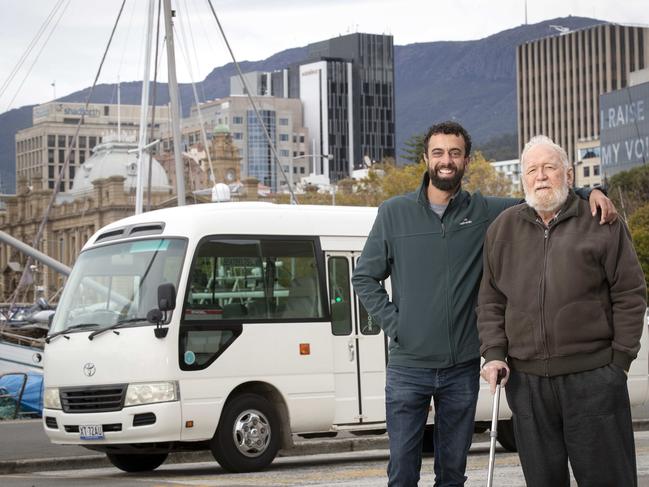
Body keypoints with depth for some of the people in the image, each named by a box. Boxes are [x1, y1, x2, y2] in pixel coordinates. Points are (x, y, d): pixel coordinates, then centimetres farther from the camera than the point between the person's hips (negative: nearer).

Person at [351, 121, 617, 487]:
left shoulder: (485, 212, 3)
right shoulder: (394, 213, 1)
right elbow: (365, 277, 7)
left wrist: (591, 192, -10)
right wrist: (393, 323, -4)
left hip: (462, 368, 1)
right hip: (408, 367, -1)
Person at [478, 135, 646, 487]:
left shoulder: (601, 222, 1)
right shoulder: (503, 229, 11)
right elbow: (490, 300, 13)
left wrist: (620, 357, -3)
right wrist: (494, 352, 2)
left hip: (593, 377, -3)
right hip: (526, 380, 3)